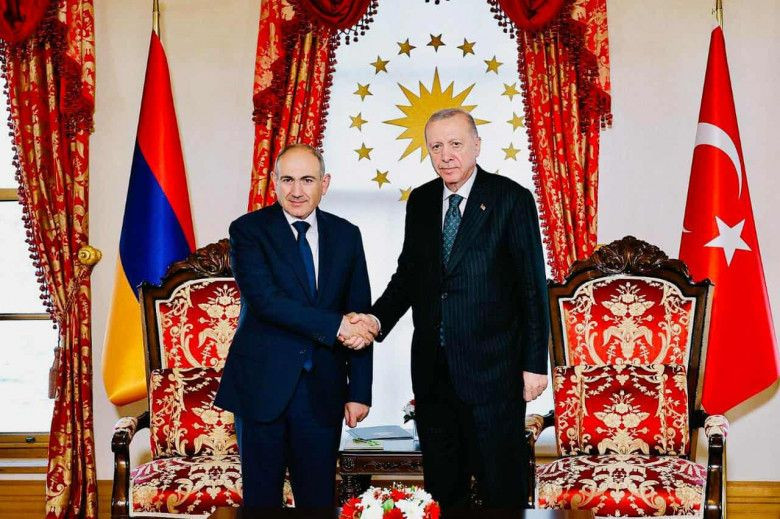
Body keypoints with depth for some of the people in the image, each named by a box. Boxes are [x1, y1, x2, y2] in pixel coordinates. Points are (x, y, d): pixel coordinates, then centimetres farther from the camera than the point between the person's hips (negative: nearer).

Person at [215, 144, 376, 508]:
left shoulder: (346, 236, 7)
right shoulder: (248, 230, -3)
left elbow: (360, 317, 7)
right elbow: (264, 300, -17)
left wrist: (360, 392, 2)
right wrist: (335, 325, -20)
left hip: (323, 391, 3)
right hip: (262, 387, -2)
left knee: (318, 498, 10)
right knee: (262, 496, 8)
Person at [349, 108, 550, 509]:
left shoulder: (511, 198, -7)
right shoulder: (420, 201, 8)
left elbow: (533, 286, -7)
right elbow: (408, 273, 11)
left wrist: (535, 363, -9)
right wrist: (377, 319, -7)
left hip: (491, 367, -5)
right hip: (432, 367, 5)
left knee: (502, 489, 5)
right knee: (444, 484, 16)